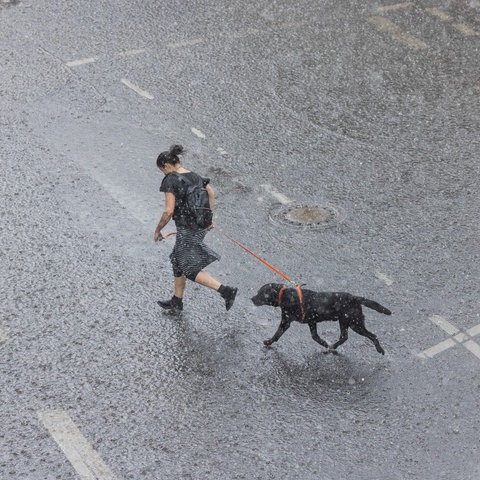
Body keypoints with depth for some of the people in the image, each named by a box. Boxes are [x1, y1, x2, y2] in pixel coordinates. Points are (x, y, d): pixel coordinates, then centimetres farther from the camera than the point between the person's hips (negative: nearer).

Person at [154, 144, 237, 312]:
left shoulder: (171, 180, -16)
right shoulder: (194, 176, 7)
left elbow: (168, 211, -21)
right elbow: (211, 194, 21)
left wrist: (157, 230, -7)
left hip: (187, 230, -9)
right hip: (201, 227, 9)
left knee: (190, 270, 0)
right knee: (177, 262, 22)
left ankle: (226, 290, -10)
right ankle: (176, 302, 34)